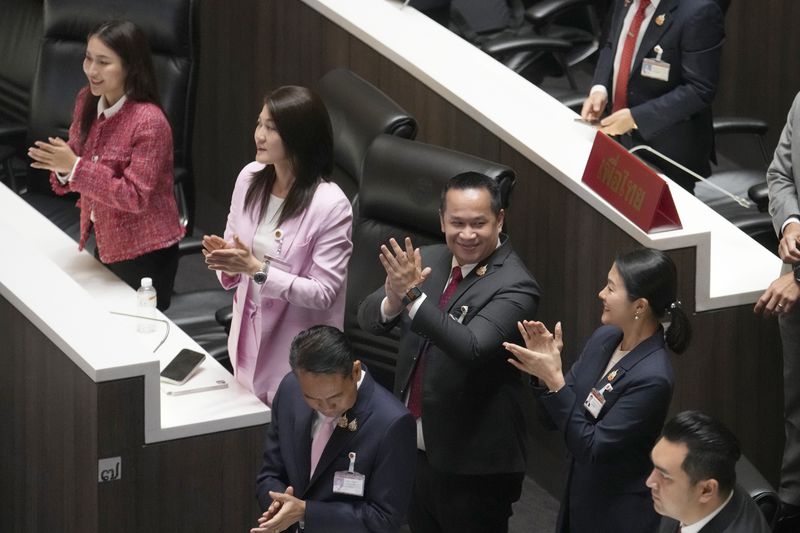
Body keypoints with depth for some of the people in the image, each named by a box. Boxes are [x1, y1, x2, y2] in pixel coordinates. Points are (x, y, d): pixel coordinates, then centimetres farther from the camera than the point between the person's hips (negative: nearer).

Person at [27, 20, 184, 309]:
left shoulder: (149, 122, -25)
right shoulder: (87, 101, -2)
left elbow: (136, 197, -26)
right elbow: (75, 160, 8)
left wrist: (75, 167, -30)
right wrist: (61, 168, -17)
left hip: (145, 253, -7)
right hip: (105, 242, 7)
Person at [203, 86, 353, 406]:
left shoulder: (330, 205, -19)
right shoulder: (250, 179, -1)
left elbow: (324, 293, -19)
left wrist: (257, 269, -25)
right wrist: (224, 257, -13)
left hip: (297, 353, -6)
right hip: (248, 334, 6)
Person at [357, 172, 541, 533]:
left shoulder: (514, 286, -17)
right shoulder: (427, 260, 3)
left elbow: (473, 348, -31)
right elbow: (368, 319, -3)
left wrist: (413, 296, -37)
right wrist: (393, 300, -26)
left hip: (472, 466, -6)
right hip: (415, 449, 7)